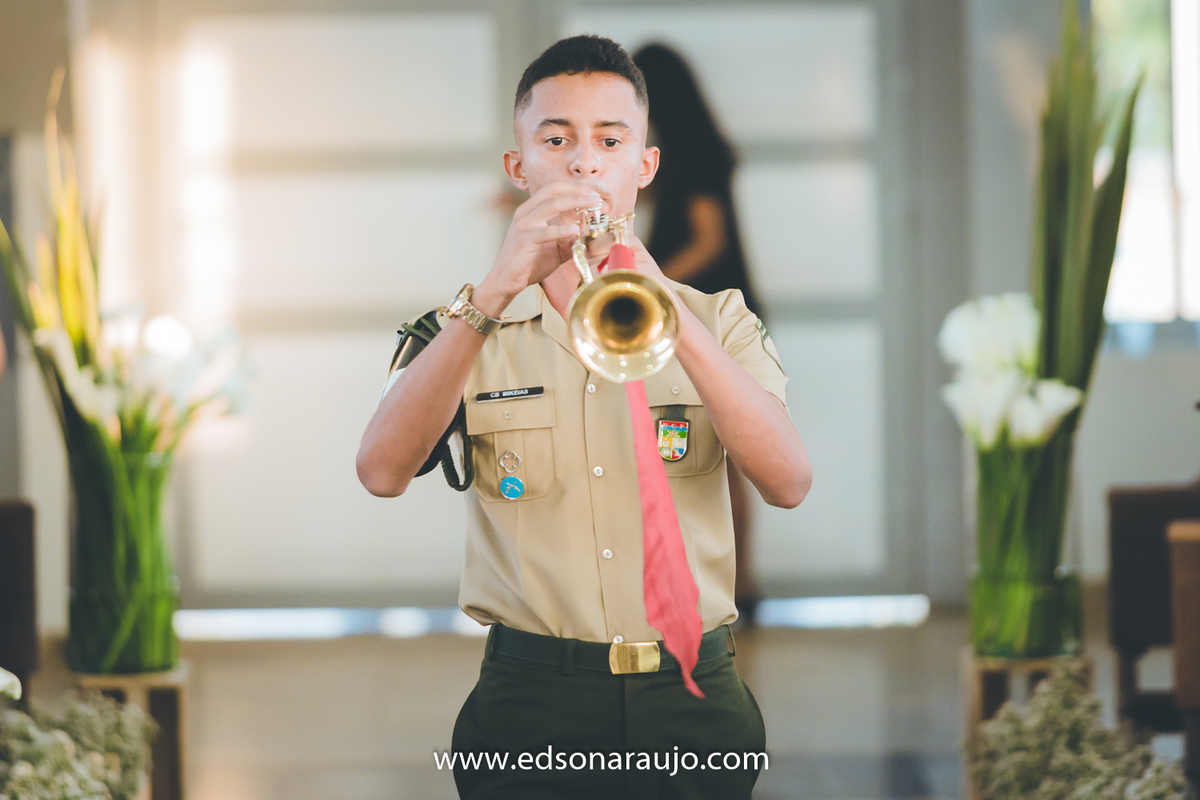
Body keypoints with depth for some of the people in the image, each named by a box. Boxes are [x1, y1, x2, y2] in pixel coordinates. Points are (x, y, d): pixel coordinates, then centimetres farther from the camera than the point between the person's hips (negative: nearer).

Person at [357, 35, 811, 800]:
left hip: (691, 707, 1)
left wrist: (667, 312, -21)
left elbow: (789, 481, -9)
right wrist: (497, 290, -21)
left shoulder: (717, 320, 9)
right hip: (530, 705, 0)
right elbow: (383, 470, -12)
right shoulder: (472, 331, 8)